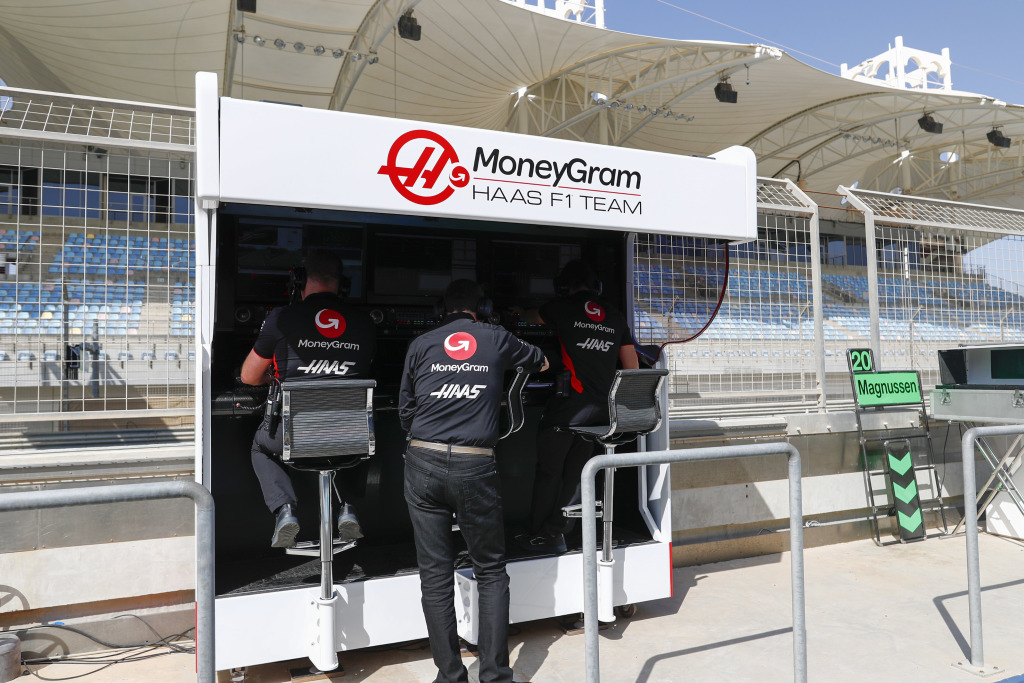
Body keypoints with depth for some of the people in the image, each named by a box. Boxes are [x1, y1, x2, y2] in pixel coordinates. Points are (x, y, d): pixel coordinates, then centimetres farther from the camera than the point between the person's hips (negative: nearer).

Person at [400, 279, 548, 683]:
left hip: (423, 463, 1)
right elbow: (542, 364, 27)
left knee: (435, 575, 8)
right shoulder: (496, 339, 9)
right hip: (475, 466, -1)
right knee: (491, 573, 12)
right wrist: (513, 358, 46)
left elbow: (405, 412, 13)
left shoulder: (421, 345, 10)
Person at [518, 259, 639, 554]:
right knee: (575, 472, 12)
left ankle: (538, 534, 15)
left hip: (571, 402, -5)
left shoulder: (563, 307, 3)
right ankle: (557, 530, 17)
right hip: (604, 406, 5)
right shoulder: (616, 316, 15)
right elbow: (632, 367, 15)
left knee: (548, 470, 7)